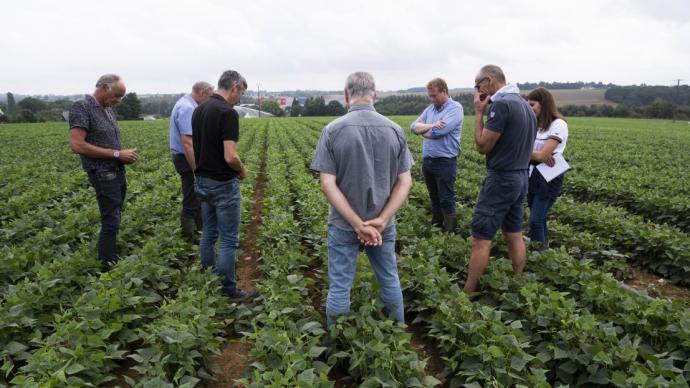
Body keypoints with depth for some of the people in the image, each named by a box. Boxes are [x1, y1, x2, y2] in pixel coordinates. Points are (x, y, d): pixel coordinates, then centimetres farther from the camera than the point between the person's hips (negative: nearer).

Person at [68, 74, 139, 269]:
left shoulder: (108, 110, 14)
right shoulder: (82, 107, -11)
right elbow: (77, 145, -20)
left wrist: (125, 155, 2)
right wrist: (117, 153, -18)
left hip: (118, 172, 8)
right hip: (104, 174, -8)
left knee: (113, 220, 13)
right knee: (111, 222, -7)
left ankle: (109, 258, 22)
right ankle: (108, 268, 2)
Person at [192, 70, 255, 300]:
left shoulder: (199, 110, 8)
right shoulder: (228, 113, -20)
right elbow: (230, 156, -25)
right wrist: (243, 170, -6)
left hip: (203, 180, 9)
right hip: (223, 184, -9)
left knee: (209, 233, 18)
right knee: (228, 239, 0)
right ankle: (228, 290, 8)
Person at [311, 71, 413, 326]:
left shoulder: (333, 130, -12)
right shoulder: (395, 130, -3)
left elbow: (328, 185, -17)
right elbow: (405, 181, -6)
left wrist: (358, 224, -17)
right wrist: (381, 220, -13)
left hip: (344, 224, -3)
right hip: (383, 224, 3)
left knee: (339, 286, 9)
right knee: (390, 280, 20)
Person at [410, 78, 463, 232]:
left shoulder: (455, 108, -10)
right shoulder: (430, 108, 13)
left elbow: (438, 131, -22)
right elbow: (413, 126, 3)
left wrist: (423, 130, -2)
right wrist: (431, 125, -15)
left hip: (445, 162, -7)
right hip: (427, 160, 7)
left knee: (446, 200, 0)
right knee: (434, 197, 17)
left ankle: (449, 232, 9)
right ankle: (435, 225, 29)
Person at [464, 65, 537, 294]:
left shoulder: (501, 104, -18)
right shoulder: (525, 104, 12)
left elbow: (482, 146, -16)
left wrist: (478, 113, -9)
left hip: (501, 179, -10)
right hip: (521, 177, 10)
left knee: (480, 240, -4)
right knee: (514, 237, 15)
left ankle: (467, 294, 3)